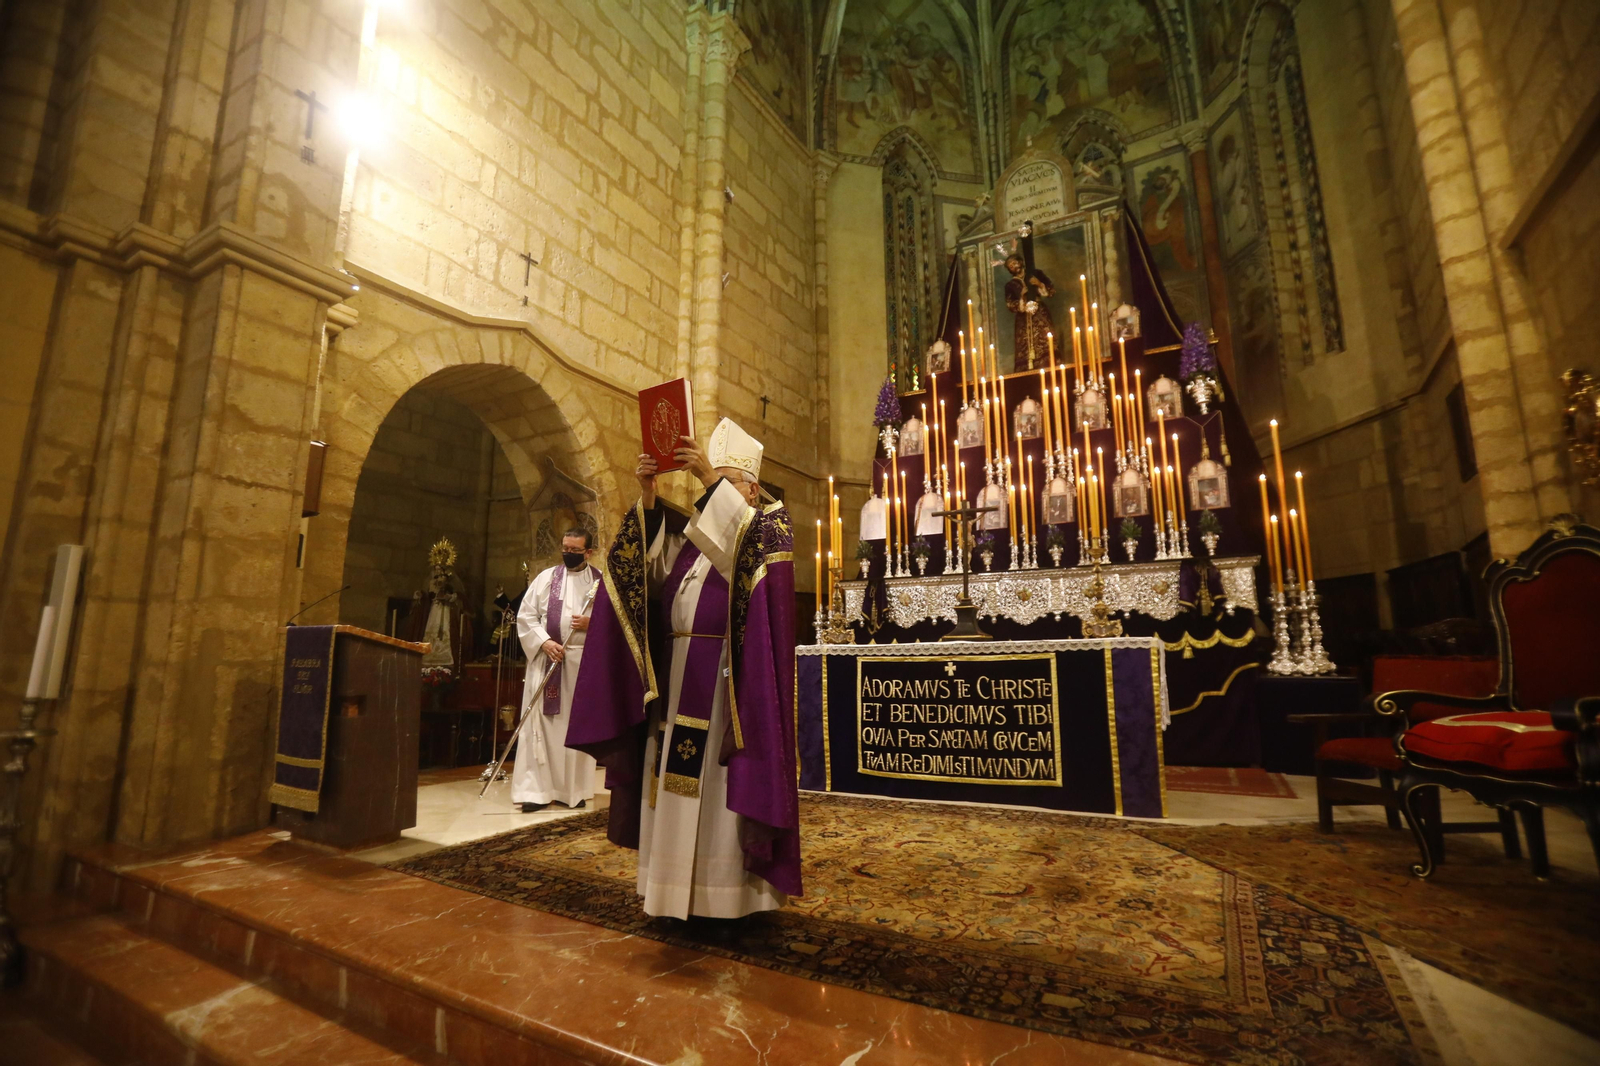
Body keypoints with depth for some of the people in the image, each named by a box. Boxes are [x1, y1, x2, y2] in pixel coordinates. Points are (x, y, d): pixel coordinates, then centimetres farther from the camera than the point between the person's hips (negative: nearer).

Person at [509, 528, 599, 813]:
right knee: (541, 723, -2)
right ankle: (536, 789, 3)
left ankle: (573, 790, 16)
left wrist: (593, 623, -14)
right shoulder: (545, 578, 8)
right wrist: (544, 642, -12)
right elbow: (526, 616, 3)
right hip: (546, 661, 0)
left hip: (584, 663, 0)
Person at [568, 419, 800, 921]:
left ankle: (732, 890, 8)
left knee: (725, 783, -4)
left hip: (731, 681, -5)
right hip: (678, 677, 6)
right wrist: (648, 493, -10)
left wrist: (711, 477, -23)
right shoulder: (692, 529, 18)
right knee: (678, 783, 7)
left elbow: (744, 540, -18)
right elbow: (647, 558, 2)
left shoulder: (772, 524, 5)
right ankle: (682, 885, 18)